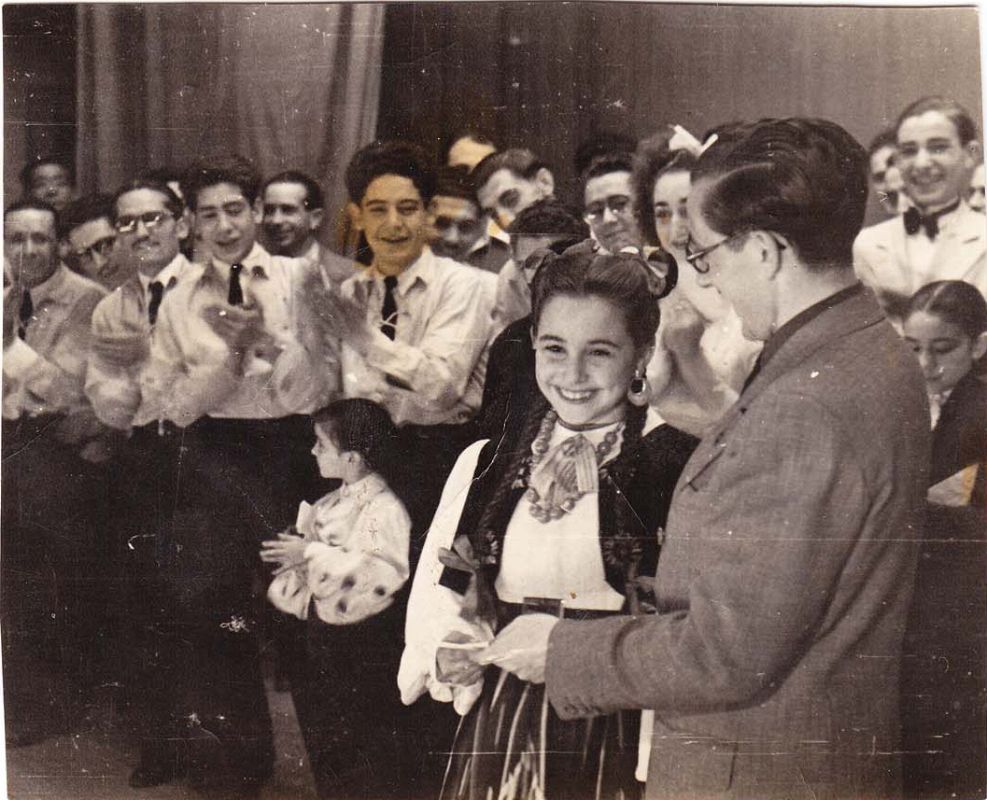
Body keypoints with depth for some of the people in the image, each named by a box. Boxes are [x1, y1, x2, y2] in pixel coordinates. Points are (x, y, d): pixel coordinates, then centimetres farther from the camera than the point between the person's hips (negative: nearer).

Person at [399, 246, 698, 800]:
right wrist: (448, 659, -8)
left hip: (619, 748, -3)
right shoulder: (484, 465, 7)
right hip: (497, 743, 4)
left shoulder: (682, 465, -8)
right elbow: (432, 606, 11)